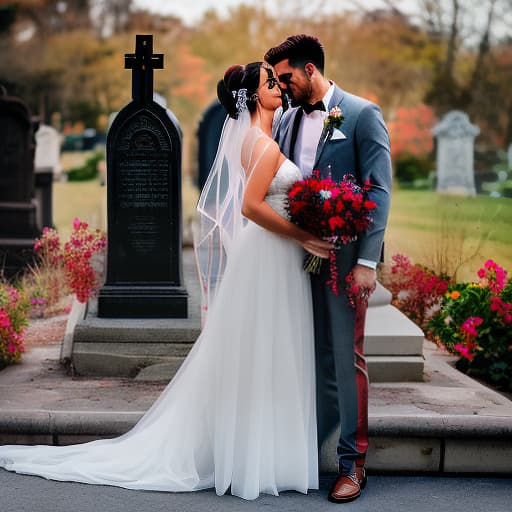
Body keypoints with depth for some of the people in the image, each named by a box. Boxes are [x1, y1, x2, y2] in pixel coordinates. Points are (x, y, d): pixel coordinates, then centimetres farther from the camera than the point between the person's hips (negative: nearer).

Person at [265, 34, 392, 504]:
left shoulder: (362, 114, -4)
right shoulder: (287, 121, 13)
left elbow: (379, 190, -8)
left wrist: (366, 261, -15)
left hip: (343, 258, -5)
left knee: (345, 359, -1)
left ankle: (352, 464, 8)